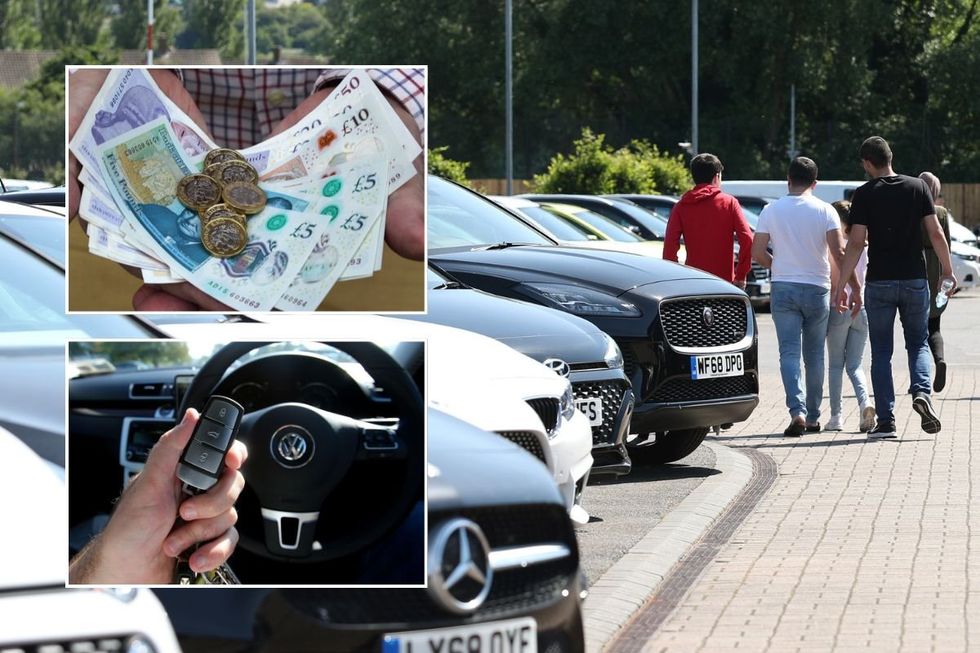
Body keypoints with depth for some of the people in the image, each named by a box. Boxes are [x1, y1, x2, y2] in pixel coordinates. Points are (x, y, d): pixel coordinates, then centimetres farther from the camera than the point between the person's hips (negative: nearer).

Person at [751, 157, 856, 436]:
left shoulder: (771, 210, -1)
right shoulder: (825, 211, -4)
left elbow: (757, 252, -3)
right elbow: (839, 252, -12)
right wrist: (855, 287, -5)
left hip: (783, 288, 0)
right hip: (817, 288, 0)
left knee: (789, 353, -3)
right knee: (814, 356, 11)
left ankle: (797, 411, -22)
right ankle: (813, 417, 17)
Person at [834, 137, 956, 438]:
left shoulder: (864, 195, -5)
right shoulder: (918, 187, 1)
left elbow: (856, 243, -10)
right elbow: (936, 233, -1)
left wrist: (841, 284, -6)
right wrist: (947, 270, 11)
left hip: (879, 283, -1)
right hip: (915, 279, 1)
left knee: (881, 352, 6)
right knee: (918, 343, 15)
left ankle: (885, 420, 1)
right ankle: (921, 391, -13)